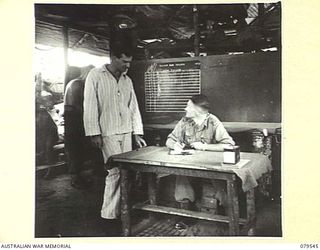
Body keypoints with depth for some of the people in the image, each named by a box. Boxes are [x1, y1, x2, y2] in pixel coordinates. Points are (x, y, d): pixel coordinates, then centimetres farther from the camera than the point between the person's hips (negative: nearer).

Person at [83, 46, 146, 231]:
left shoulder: (127, 80, 13)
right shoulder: (96, 76, -3)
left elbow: (134, 107, 14)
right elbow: (90, 105, -7)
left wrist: (137, 133, 8)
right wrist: (94, 133, -12)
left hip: (126, 132, 6)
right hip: (107, 132, -5)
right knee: (116, 171, -9)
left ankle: (121, 210, 19)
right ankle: (109, 214, 4)